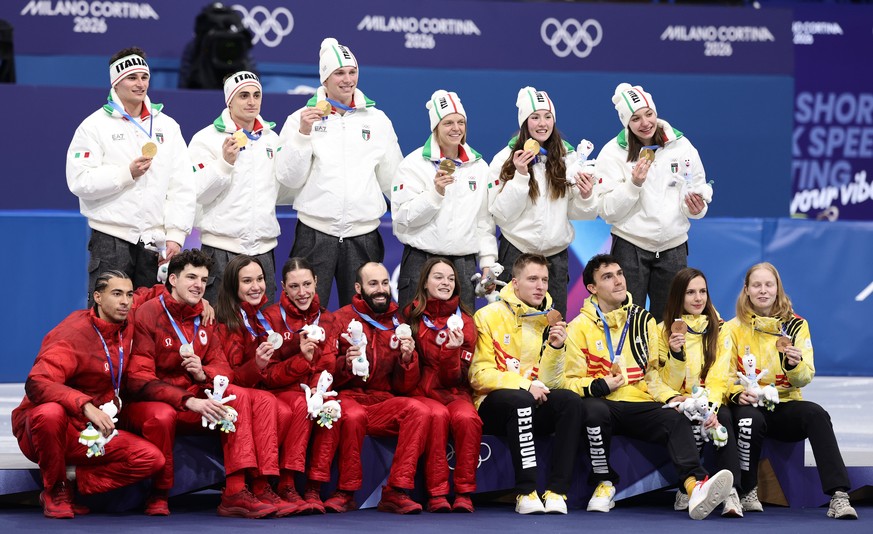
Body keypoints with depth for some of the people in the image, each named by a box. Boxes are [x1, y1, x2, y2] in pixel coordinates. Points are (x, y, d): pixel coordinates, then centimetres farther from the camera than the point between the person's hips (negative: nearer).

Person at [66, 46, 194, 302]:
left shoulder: (167, 126, 12)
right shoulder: (95, 126, 1)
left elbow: (182, 187, 9)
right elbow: (80, 182, -9)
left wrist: (175, 236, 0)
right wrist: (127, 173, -15)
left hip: (155, 243, 4)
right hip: (111, 240, -4)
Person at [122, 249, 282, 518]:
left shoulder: (204, 317, 11)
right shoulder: (148, 314, -9)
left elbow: (223, 369, 11)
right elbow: (139, 380, -17)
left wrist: (203, 374, -16)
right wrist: (189, 401, -28)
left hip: (194, 401, 6)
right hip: (148, 403, -6)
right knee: (162, 416, -40)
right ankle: (158, 496, -17)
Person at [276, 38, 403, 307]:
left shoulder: (378, 120, 10)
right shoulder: (302, 118, 3)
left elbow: (392, 180, 12)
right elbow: (290, 179, -3)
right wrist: (303, 134, -12)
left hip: (363, 234, 2)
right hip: (315, 233, -2)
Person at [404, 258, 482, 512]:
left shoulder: (464, 321, 7)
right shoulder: (412, 316, 4)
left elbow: (455, 377, -2)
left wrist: (452, 350, -19)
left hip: (453, 393, 1)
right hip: (420, 394, -1)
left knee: (467, 417, -32)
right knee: (438, 415, -35)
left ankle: (464, 493, -25)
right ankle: (437, 494, -32)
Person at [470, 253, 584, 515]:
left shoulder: (550, 321, 10)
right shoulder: (489, 316, -2)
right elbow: (479, 375, -9)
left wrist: (556, 348, -8)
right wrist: (523, 385, -19)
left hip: (534, 405, 4)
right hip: (493, 405, -4)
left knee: (571, 401, -25)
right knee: (519, 399, -36)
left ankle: (556, 492, -29)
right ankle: (526, 492, -36)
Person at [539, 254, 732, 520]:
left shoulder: (644, 321, 17)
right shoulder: (580, 326, 7)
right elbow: (569, 380, 4)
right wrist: (599, 386, -14)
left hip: (641, 406, 2)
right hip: (603, 405, -2)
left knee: (677, 420, -28)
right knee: (594, 409, -38)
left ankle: (695, 487, -52)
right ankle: (604, 484, -19)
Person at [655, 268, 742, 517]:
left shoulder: (718, 330, 9)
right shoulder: (664, 330, 5)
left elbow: (718, 379, -1)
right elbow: (667, 384, -2)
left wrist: (711, 407, -21)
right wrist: (676, 353, -20)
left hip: (709, 403, 1)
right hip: (677, 403, -1)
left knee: (723, 417, -33)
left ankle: (731, 493, -42)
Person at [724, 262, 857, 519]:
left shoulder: (796, 325, 6)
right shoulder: (734, 329, 6)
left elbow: (804, 379, 0)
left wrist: (795, 365, -23)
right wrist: (738, 393, -19)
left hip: (786, 404, 1)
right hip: (749, 405, -1)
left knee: (816, 414, -31)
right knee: (750, 419, -37)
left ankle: (838, 496, -37)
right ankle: (748, 493, -19)